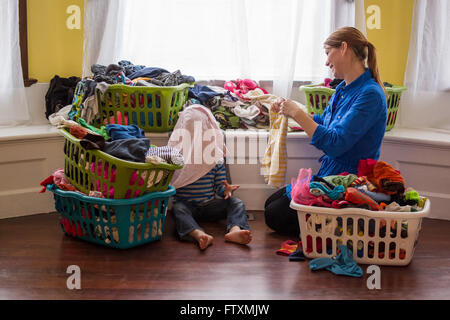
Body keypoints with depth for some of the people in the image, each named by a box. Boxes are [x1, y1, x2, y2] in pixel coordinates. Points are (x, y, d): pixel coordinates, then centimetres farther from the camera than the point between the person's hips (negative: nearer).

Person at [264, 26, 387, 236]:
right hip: (327, 176, 10)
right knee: (271, 204, 16)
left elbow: (334, 144, -29)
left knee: (275, 216, -7)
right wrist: (289, 110, 12)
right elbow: (323, 122, 24)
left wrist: (297, 113, -21)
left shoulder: (370, 95, -23)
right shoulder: (344, 89, 6)